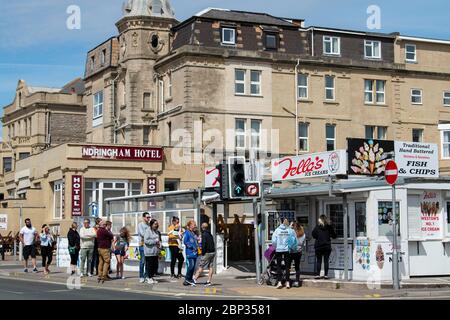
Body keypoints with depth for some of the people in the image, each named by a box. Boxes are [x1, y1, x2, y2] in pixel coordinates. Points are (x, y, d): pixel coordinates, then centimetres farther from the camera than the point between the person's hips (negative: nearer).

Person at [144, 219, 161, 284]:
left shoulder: (157, 232, 15)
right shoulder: (148, 231, -8)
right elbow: (146, 241, -15)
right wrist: (155, 241, -15)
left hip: (155, 252, 7)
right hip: (149, 252, -7)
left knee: (155, 265, 7)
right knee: (149, 265, -3)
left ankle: (151, 277, 18)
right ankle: (149, 278, 7)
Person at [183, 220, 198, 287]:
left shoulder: (194, 233, 18)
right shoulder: (187, 233, -5)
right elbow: (185, 241, -11)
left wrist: (198, 246, 5)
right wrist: (191, 247, -15)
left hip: (195, 253, 8)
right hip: (190, 252, -8)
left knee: (193, 266, 7)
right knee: (191, 265, -17)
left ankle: (190, 280, 13)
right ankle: (187, 279, -9)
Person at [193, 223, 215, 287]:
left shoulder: (204, 234, -11)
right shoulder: (210, 234, 14)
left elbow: (203, 245, -18)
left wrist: (203, 253, -10)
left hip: (207, 253, -7)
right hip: (213, 252, 7)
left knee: (201, 267, -1)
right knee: (210, 267, 5)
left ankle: (195, 279, 5)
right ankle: (209, 281, 5)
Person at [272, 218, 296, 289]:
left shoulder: (277, 230, -1)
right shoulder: (291, 231, -2)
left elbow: (273, 241, -4)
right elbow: (294, 241, -2)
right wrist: (291, 247, 13)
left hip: (278, 250, 0)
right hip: (287, 250, 0)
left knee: (279, 266, 6)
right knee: (287, 266, 8)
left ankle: (279, 282, -2)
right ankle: (287, 282, 7)